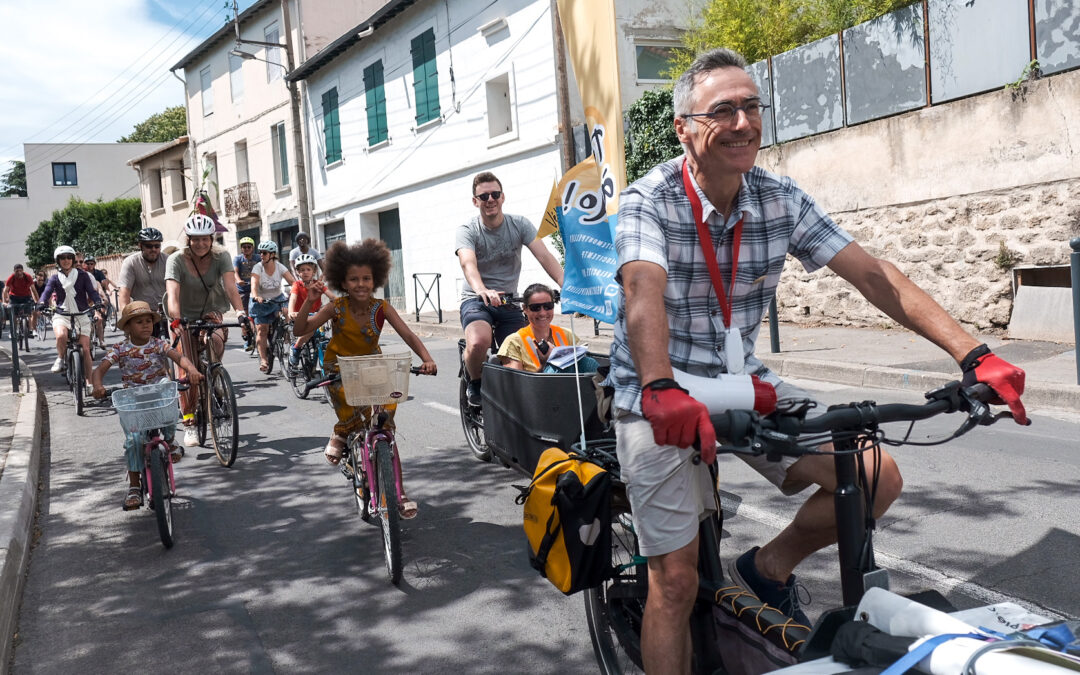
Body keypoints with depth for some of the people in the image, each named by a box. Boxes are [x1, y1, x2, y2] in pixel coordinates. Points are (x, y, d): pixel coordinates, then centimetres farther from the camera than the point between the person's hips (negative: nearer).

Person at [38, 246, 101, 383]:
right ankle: (60, 359, -5)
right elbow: (47, 292, -6)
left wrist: (97, 302, -24)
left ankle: (89, 382, 7)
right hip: (62, 314, 0)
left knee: (85, 349, -5)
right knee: (61, 335, -34)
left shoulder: (82, 275, 5)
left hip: (81, 315, 0)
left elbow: (91, 291, -3)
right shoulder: (54, 278, 7)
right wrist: (42, 303, -27)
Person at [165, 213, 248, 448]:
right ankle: (189, 424, -4)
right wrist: (175, 319, -50)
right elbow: (173, 293, -32)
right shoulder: (177, 260, -19)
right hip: (184, 317, -1)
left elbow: (230, 286, -29)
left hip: (211, 312, 1)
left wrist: (241, 312, -45)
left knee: (217, 343, -30)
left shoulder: (221, 256, -15)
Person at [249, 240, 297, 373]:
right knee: (261, 329, -9)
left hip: (277, 299, 2)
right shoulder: (257, 267, -14)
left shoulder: (280, 267, -9)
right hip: (261, 301, -2)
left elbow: (293, 281, -19)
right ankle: (263, 359, -3)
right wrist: (256, 297, -50)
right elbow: (254, 285, -29)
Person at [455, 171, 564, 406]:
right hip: (476, 300, -3)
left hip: (509, 302, 3)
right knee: (478, 342, -32)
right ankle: (475, 384, -3)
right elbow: (468, 264, -29)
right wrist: (483, 291, -51)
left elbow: (545, 256, -15)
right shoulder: (467, 231, -9)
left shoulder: (519, 224, -2)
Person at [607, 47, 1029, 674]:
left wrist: (974, 354, -16)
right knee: (677, 581, -5)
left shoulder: (782, 199, -3)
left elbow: (872, 272, -7)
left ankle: (770, 567, 17)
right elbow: (644, 292, -34)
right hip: (663, 401, -5)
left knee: (878, 478, -7)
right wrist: (662, 391, -53)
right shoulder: (650, 201, -16)